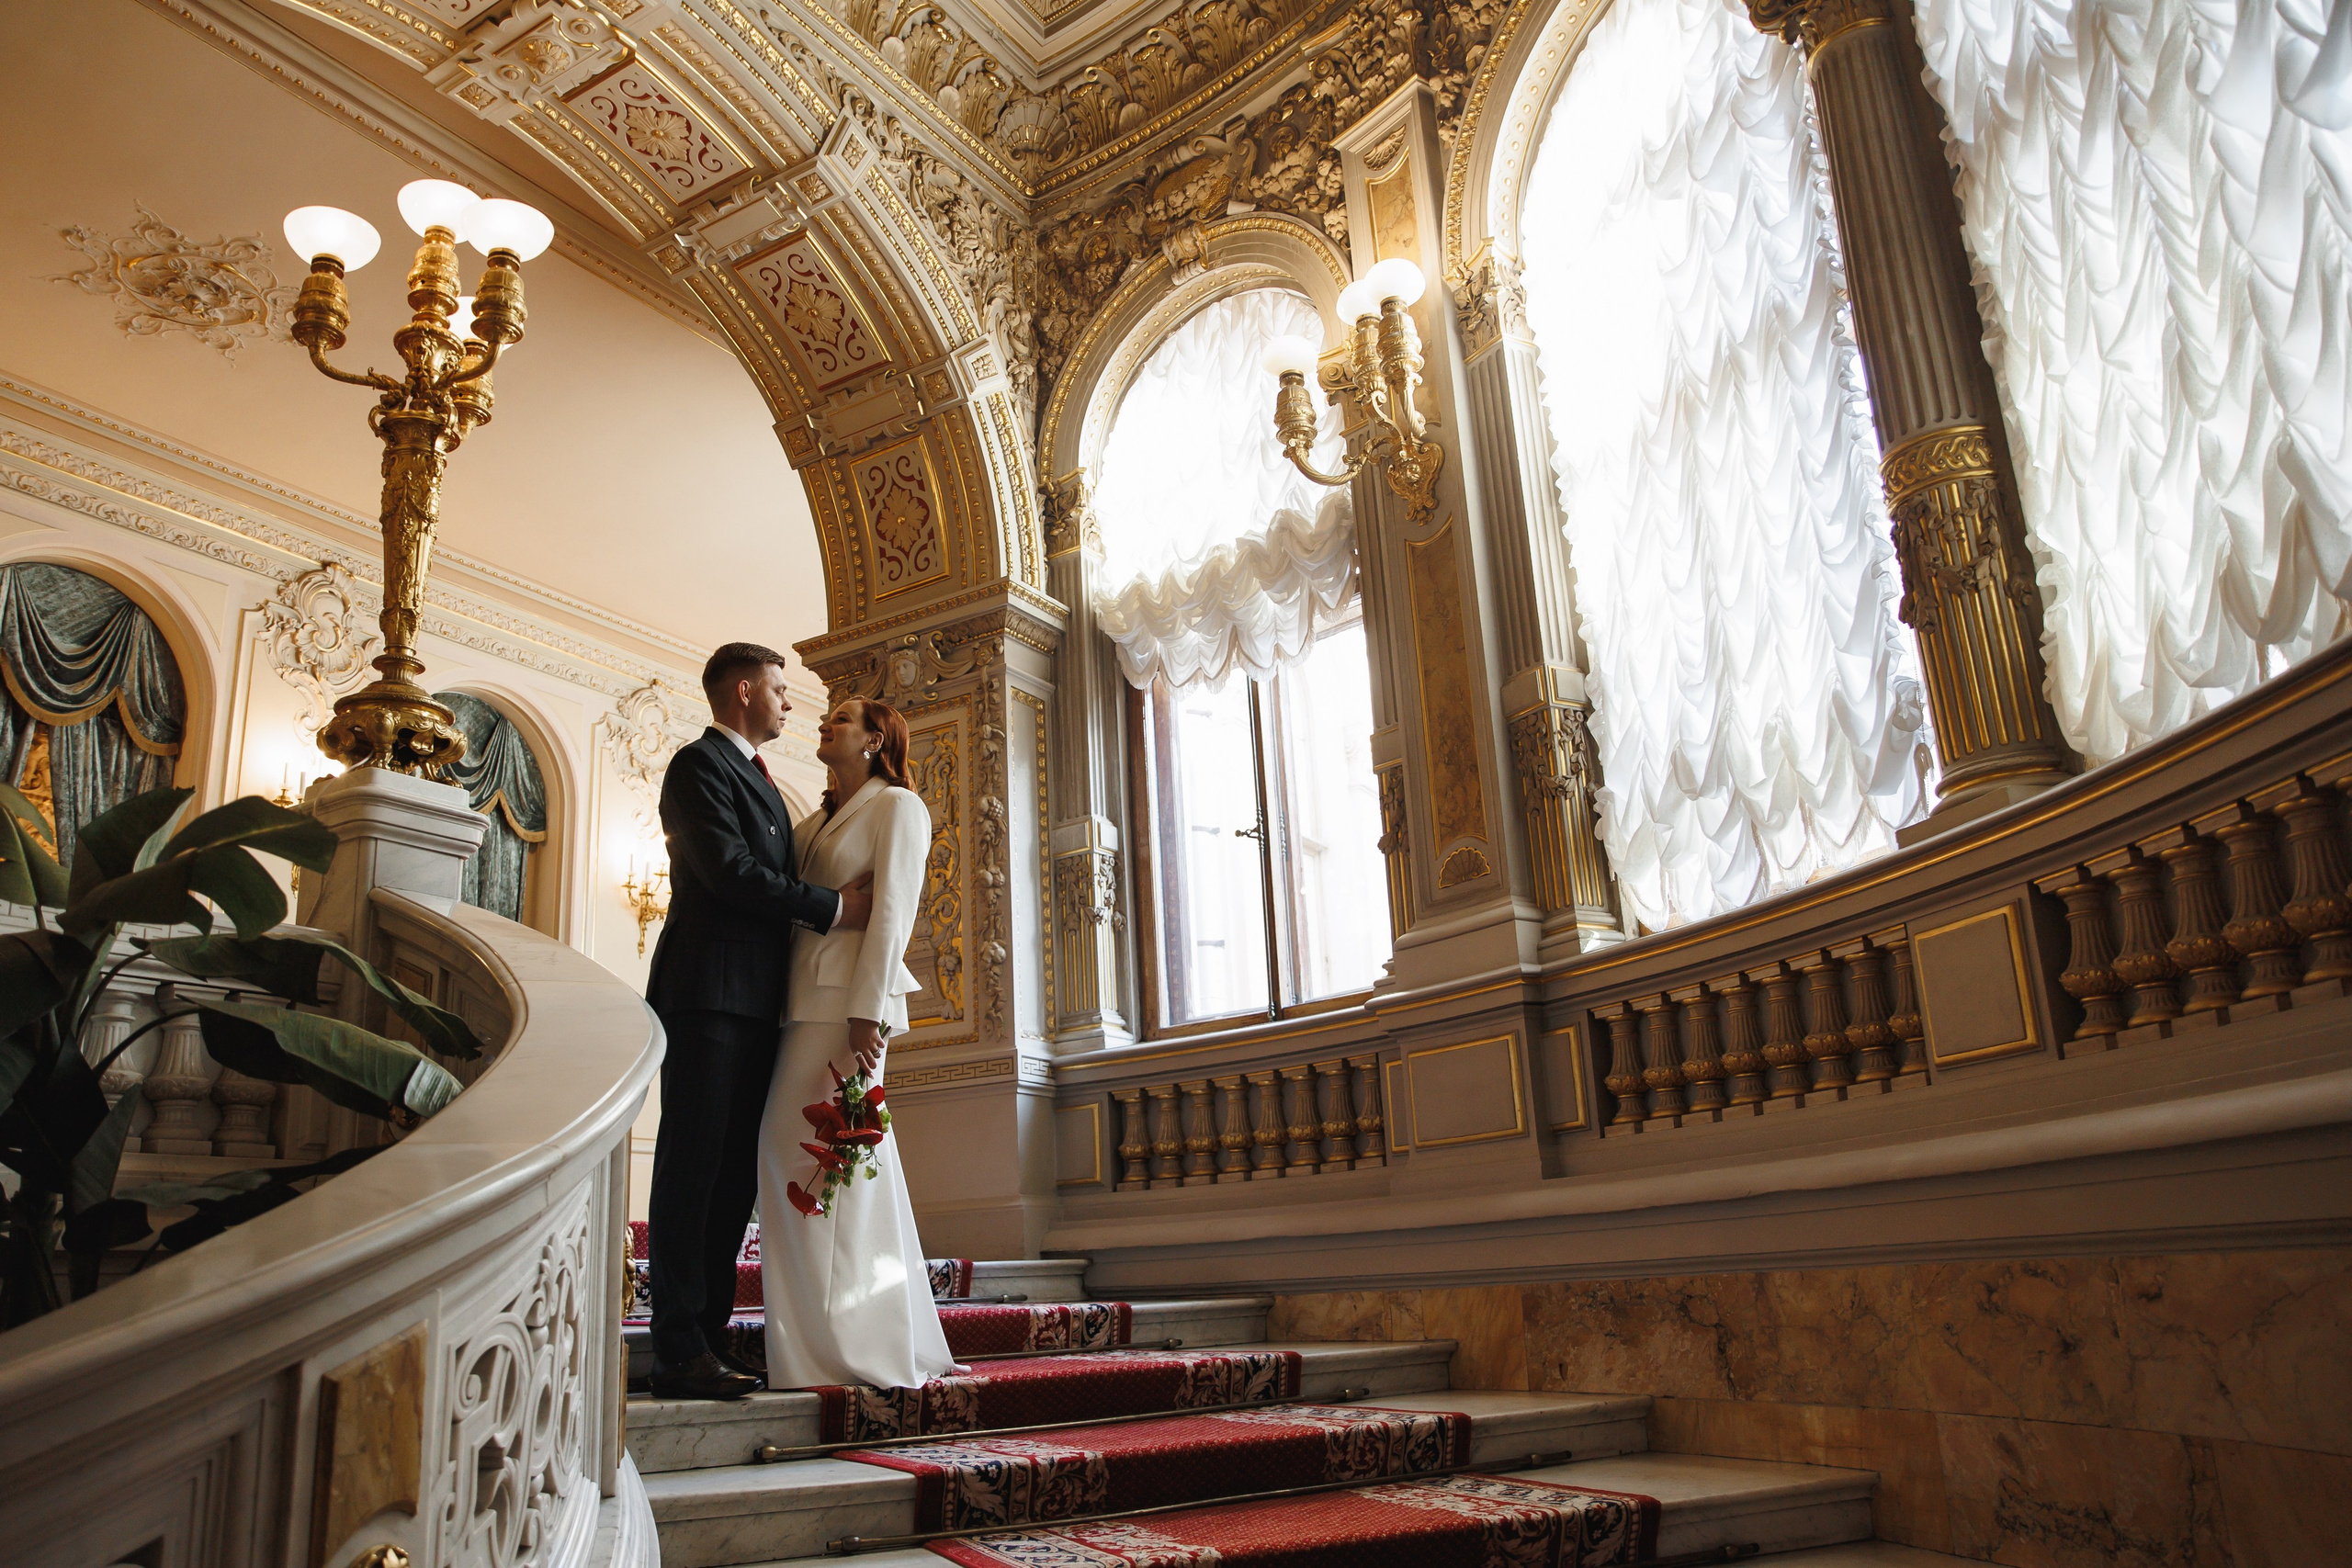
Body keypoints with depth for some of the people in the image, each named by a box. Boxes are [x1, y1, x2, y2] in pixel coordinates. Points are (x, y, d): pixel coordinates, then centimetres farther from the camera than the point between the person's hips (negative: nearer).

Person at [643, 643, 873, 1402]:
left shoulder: (759, 780, 26)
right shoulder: (700, 764, -3)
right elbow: (728, 870, -15)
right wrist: (833, 908, -12)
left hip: (755, 1003, 9)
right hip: (709, 995, -9)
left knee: (735, 1176, 7)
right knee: (692, 1167, -7)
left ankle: (709, 1338, 11)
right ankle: (681, 1354, -5)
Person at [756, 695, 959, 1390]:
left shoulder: (897, 806, 1)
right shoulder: (817, 822, 24)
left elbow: (892, 911, -10)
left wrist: (866, 1014, -17)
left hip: (847, 1001, -7)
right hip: (807, 1002, 7)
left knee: (820, 1159, -9)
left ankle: (849, 1344, -1)